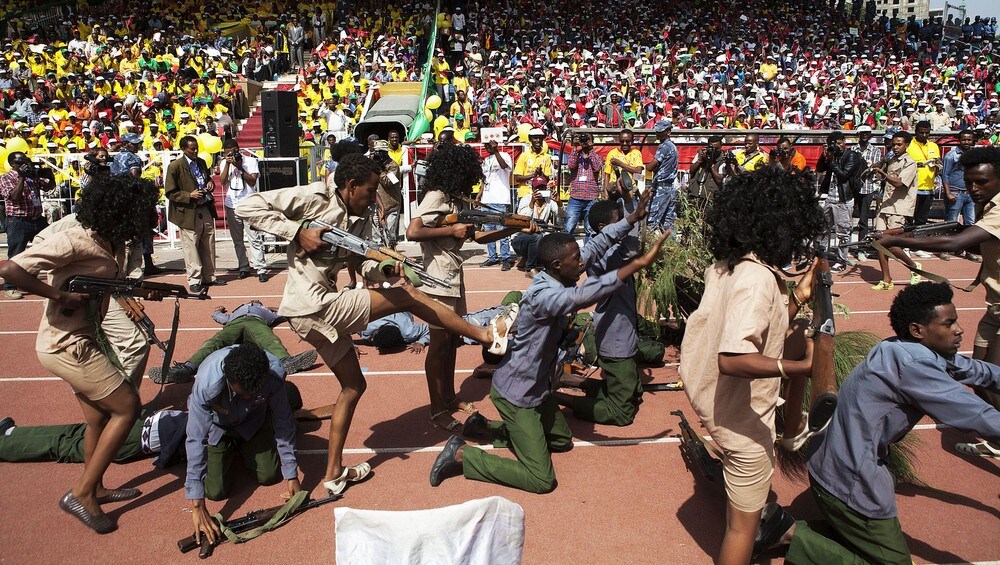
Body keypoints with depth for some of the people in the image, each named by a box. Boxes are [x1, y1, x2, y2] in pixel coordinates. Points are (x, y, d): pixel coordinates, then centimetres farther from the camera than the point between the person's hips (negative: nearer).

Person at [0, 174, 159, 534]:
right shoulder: (75, 242, -23)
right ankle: (81, 494, 5)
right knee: (127, 407, -6)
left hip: (84, 342, 9)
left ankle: (95, 490, 37)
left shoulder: (113, 248, 4)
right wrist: (59, 295, -24)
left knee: (100, 418, 18)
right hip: (66, 345, -9)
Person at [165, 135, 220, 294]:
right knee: (191, 247, -2)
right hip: (189, 213, -7)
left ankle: (209, 277, 23)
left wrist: (210, 182, 5)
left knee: (209, 246, 12)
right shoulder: (175, 166, -9)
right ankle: (194, 281, 7)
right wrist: (189, 196, -19)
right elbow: (169, 193, -9)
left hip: (206, 210, 7)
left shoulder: (201, 162, 12)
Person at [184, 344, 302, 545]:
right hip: (216, 424, -2)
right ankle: (228, 450, 23)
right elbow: (196, 440, -39)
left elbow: (283, 422, -24)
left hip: (253, 420, 2)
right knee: (216, 490, -8)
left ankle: (241, 447, 28)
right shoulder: (207, 383, -43)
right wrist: (197, 506, -39)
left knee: (270, 475, -1)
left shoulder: (274, 372, -37)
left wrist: (292, 475, -22)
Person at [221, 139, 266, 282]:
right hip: (232, 205, 4)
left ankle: (261, 269, -9)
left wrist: (240, 167, -16)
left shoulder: (250, 161, 0)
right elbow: (223, 182, -4)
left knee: (255, 238, -9)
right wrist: (228, 164, -10)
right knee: (237, 240, 8)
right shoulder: (225, 163, 10)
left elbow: (252, 181, -9)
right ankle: (243, 268, 17)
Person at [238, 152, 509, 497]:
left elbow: (367, 265, 5)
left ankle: (334, 473, 27)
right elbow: (247, 207, -14)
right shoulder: (315, 197, -11)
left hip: (315, 316, 10)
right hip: (315, 304, -10)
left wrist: (387, 270, -18)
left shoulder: (361, 220, 12)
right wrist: (298, 232, -21)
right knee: (407, 297, -7)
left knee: (353, 385, 18)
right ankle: (484, 335, 1)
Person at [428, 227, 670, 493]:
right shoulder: (541, 295, -31)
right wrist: (640, 263, -48)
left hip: (536, 386, 10)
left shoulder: (559, 278, -4)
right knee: (541, 479, -8)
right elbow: (582, 297, -48)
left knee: (562, 440, 27)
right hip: (516, 393, -10)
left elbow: (594, 248, 9)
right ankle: (462, 455, 0)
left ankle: (489, 428, 24)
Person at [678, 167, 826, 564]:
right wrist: (802, 367, -44)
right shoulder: (758, 279, -27)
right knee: (744, 525, 8)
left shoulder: (727, 264, 1)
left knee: (798, 342, 26)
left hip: (713, 396, 9)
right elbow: (733, 359, -38)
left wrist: (796, 298, 10)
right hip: (743, 418, -9)